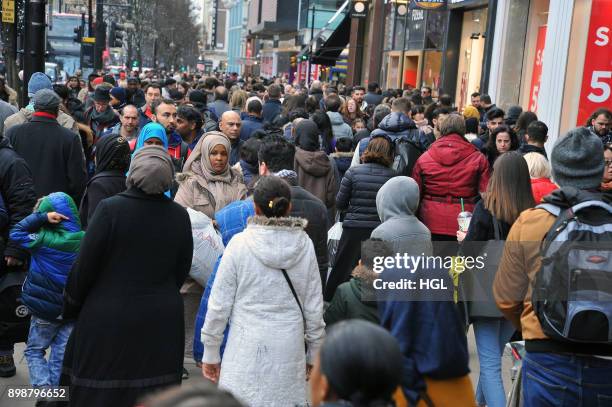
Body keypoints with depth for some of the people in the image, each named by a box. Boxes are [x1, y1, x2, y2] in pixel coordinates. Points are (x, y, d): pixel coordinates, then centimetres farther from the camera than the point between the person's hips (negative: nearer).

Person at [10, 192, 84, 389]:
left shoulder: (44, 240, -16)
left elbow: (16, 233, -4)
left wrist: (42, 217, -13)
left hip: (46, 309, -2)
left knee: (34, 351, 16)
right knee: (60, 356, 12)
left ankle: (42, 388, 2)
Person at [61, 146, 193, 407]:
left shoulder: (110, 209, -14)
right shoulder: (180, 216, -4)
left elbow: (84, 265, -10)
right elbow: (182, 270, 5)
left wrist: (71, 305, 7)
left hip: (108, 319, -3)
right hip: (162, 320, 3)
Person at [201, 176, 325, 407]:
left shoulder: (240, 244, -8)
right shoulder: (305, 245, -1)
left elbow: (219, 304, -4)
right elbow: (314, 305, 5)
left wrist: (210, 352, 6)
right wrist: (314, 352, 16)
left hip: (247, 348, -2)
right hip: (289, 349, 2)